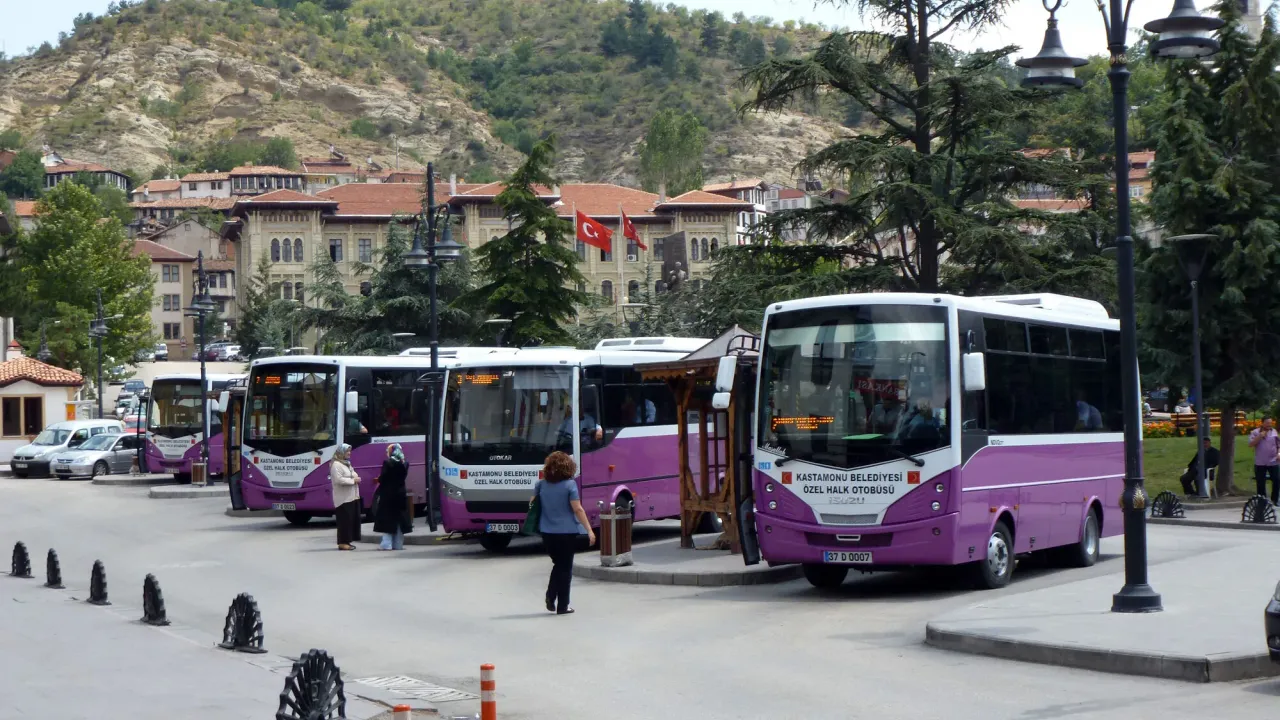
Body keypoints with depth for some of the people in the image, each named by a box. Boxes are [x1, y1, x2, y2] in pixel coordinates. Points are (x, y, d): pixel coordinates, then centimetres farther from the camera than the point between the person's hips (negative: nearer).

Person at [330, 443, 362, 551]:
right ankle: (343, 543, -7)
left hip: (352, 497, 10)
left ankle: (348, 541, 14)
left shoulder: (347, 464, 21)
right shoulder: (336, 465, -10)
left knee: (353, 519, 8)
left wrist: (356, 479, 12)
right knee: (345, 520, -9)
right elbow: (338, 480, -21)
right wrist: (353, 480, -17)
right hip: (344, 498, -10)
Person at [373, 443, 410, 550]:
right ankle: (398, 544, 12)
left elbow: (381, 479, -14)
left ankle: (386, 543, -4)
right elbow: (403, 477, 9)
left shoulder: (387, 463, -15)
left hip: (387, 494, -5)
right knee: (398, 519, 11)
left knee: (386, 519, 0)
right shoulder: (404, 464, 4)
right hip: (400, 494, 6)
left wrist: (378, 479, 6)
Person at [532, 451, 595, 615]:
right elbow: (578, 509, -14)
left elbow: (532, 503, 13)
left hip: (547, 532, 4)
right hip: (567, 532, -4)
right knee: (565, 568, 6)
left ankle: (550, 596, 5)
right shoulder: (569, 485, -11)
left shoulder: (541, 485, 2)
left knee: (558, 564, 21)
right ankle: (562, 606, 8)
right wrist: (589, 530, -11)